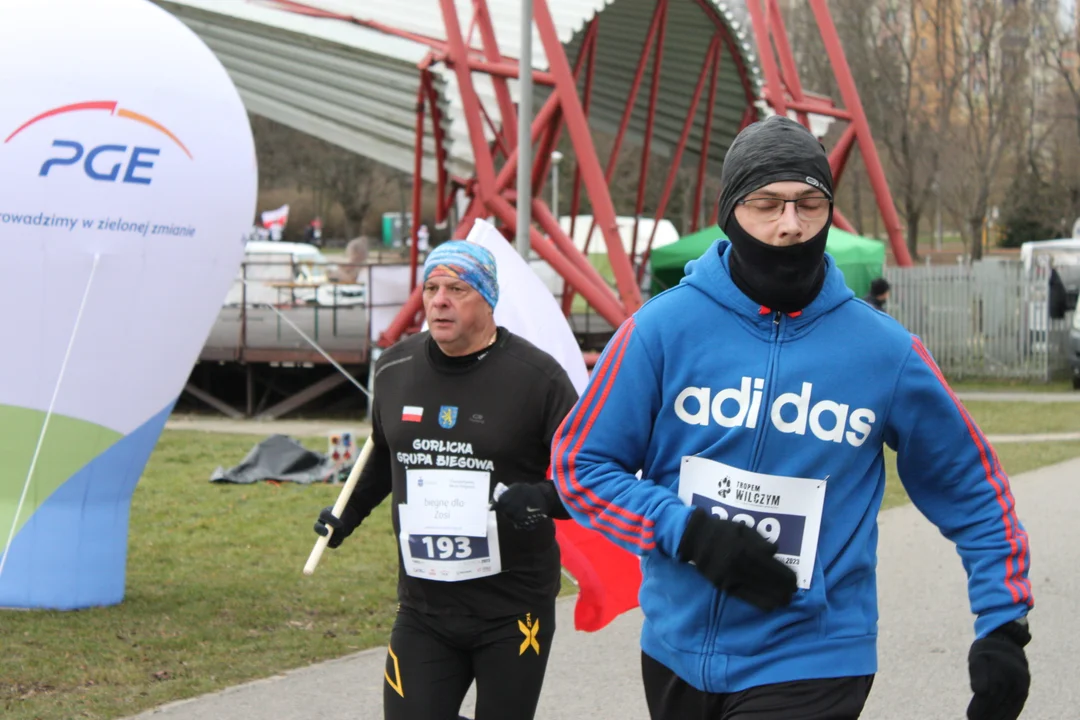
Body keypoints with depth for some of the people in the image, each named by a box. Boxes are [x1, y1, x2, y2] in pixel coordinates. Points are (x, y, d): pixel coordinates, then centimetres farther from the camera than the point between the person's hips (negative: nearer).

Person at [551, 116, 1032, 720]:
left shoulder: (886, 352, -4)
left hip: (813, 669, -2)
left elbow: (973, 489, 7)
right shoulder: (663, 328, -6)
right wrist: (690, 534, -16)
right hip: (676, 655, 2)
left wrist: (1004, 626, 0)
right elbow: (580, 463, -2)